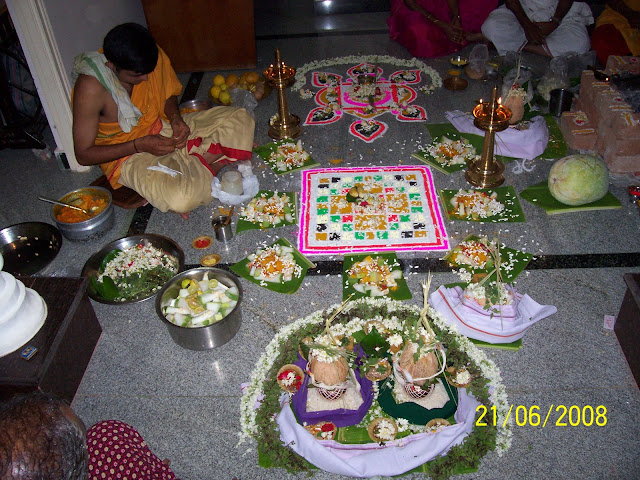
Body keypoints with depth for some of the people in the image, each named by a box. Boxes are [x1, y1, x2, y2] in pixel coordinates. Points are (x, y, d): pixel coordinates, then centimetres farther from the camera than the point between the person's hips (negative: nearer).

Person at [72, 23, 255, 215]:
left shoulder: (153, 56, -12)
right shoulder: (91, 87, -26)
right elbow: (83, 155, -18)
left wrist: (175, 117, -13)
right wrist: (140, 146, -25)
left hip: (163, 129, 6)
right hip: (127, 156, -6)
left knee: (241, 119, -6)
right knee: (180, 198, -37)